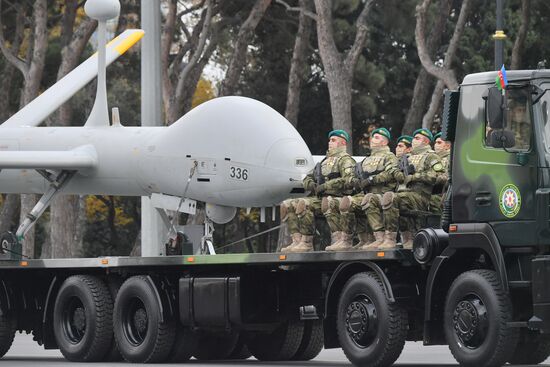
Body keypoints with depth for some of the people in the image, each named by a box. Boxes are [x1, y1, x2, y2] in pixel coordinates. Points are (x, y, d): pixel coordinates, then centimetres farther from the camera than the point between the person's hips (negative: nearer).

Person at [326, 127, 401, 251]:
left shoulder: (389, 157, 8)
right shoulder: (367, 161, 30)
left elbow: (390, 174, -12)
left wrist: (371, 180, -17)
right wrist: (355, 182, 2)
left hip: (382, 195, -7)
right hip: (365, 194, 7)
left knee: (369, 199, -38)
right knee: (346, 202, -16)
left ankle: (381, 238, -42)